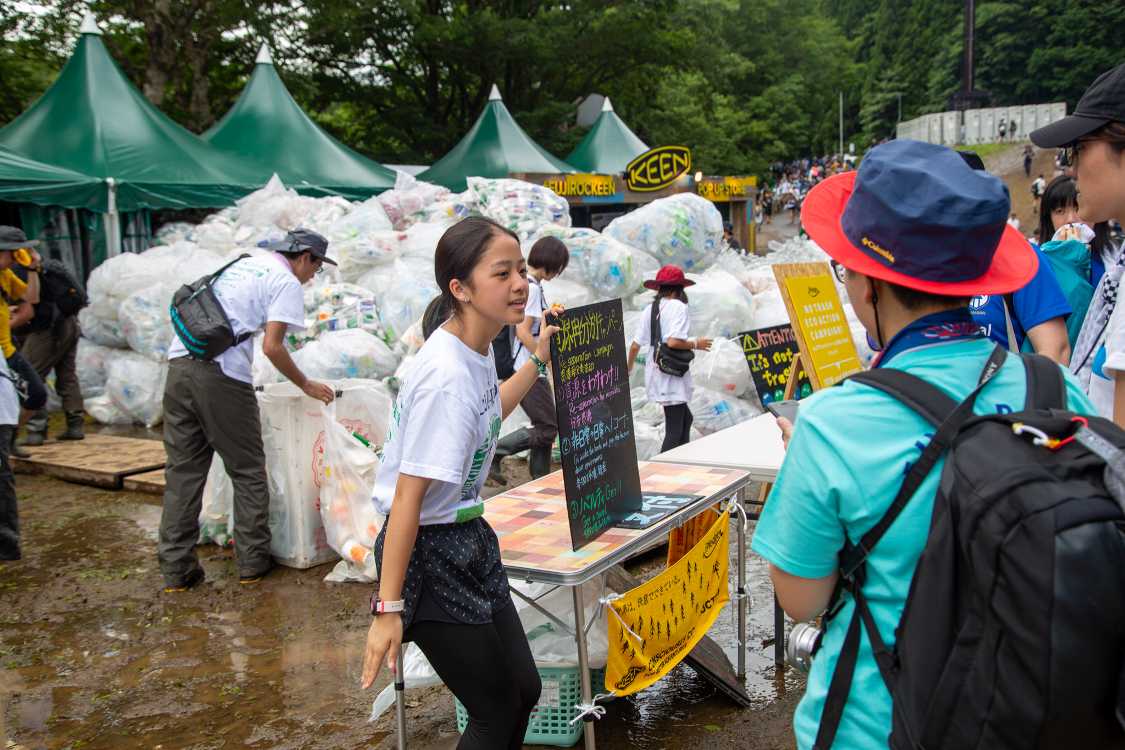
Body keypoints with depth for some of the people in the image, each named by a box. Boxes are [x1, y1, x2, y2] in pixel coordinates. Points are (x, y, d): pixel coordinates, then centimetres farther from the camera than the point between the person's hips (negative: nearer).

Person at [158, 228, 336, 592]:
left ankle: (176, 568, 12)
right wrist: (307, 386, 5)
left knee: (183, 470, 10)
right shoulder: (287, 282, 2)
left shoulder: (243, 264, 26)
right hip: (221, 375, -7)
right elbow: (272, 347, -7)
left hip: (180, 364, 7)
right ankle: (252, 561, 13)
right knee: (247, 470, 7)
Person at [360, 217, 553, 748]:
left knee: (523, 690, 18)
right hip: (429, 554, -9)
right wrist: (389, 607, -24)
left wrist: (538, 359, 25)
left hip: (469, 541, 9)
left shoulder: (476, 352, 1)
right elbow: (408, 495, -26)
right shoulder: (446, 378, -26)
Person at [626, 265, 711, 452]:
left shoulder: (651, 309, 9)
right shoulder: (678, 306, -11)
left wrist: (628, 369, 23)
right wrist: (695, 344, -6)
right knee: (675, 430, -3)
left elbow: (635, 345, 8)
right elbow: (673, 342, -22)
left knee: (685, 418, 22)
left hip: (655, 370, 8)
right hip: (672, 373, -8)